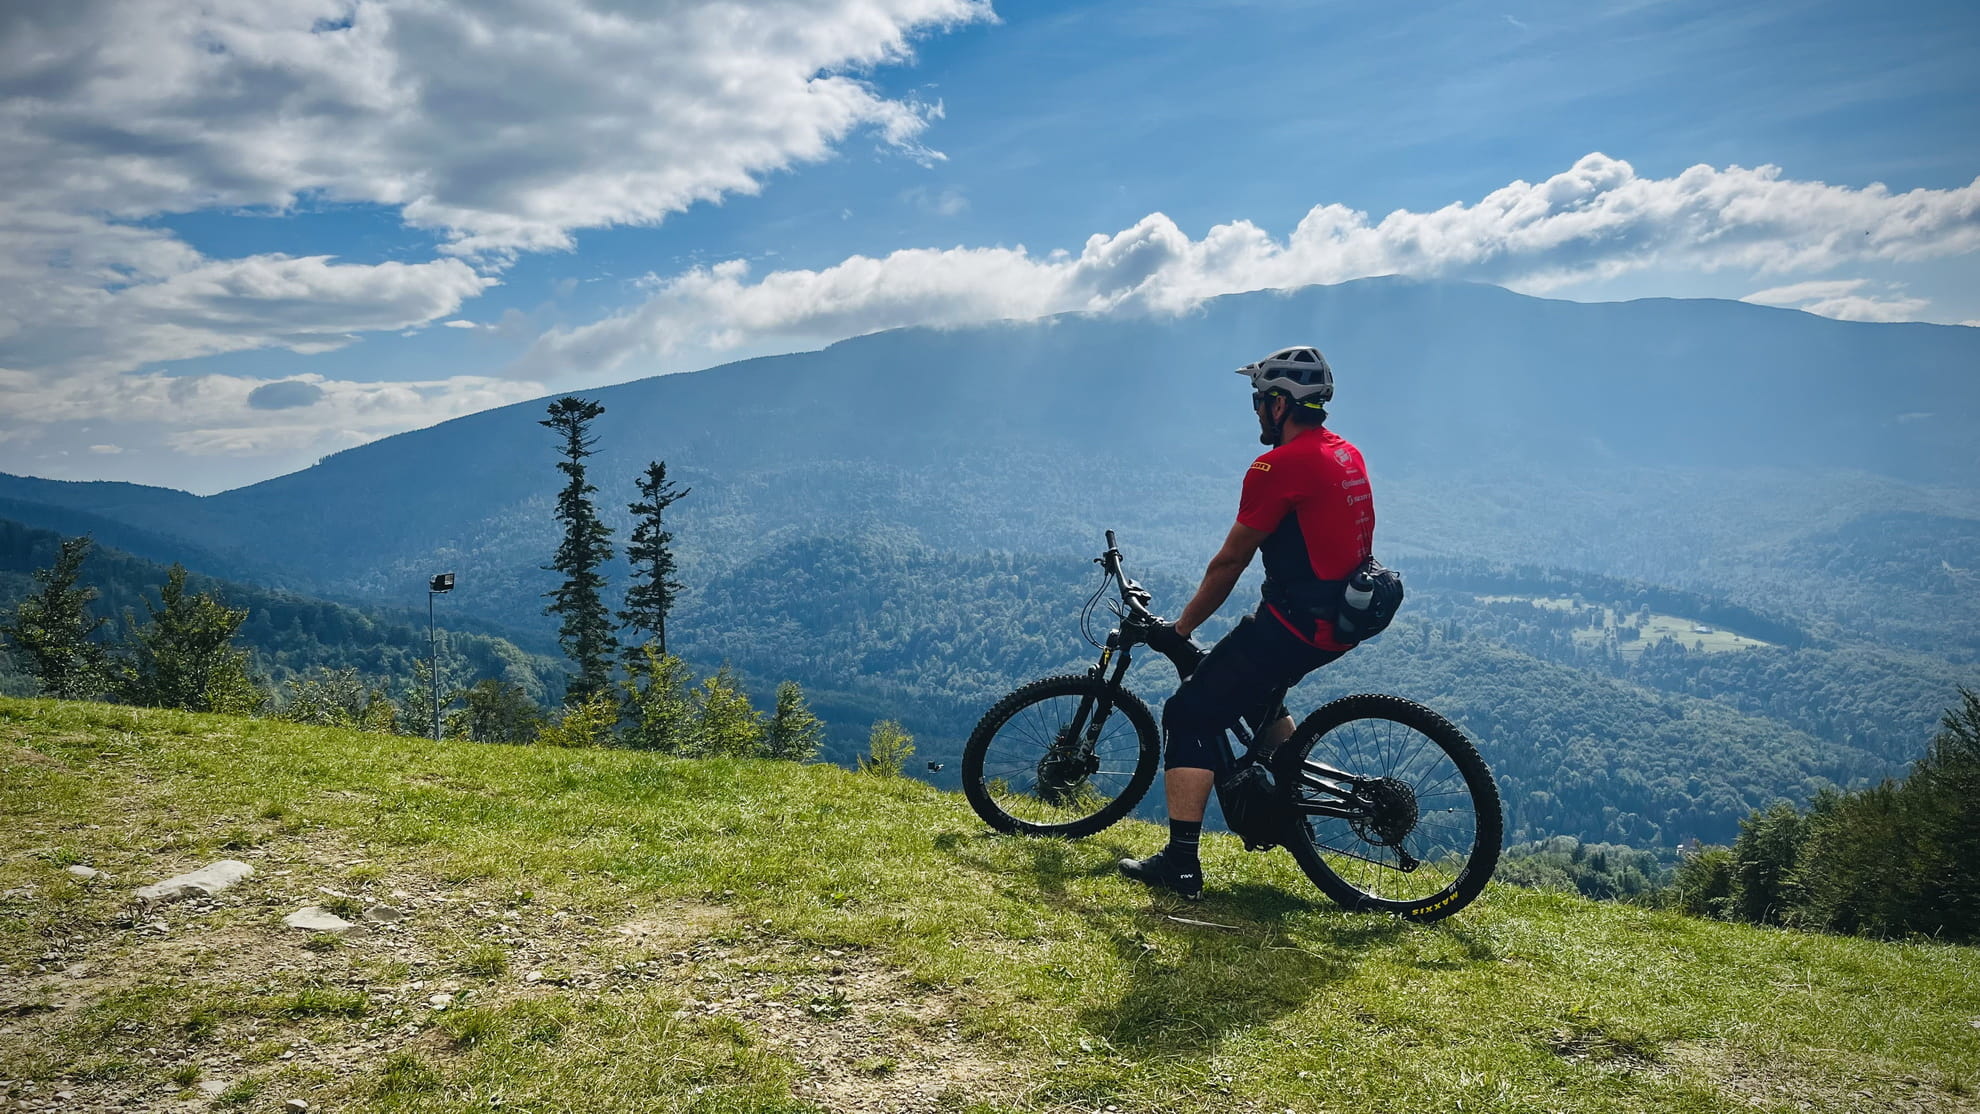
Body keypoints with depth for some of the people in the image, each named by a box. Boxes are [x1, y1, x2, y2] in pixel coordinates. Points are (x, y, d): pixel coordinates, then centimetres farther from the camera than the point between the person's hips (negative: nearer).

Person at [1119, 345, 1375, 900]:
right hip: (1345, 617, 10)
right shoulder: (1347, 453, 12)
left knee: (1191, 716, -4)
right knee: (1254, 689, 34)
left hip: (1296, 624, -10)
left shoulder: (1281, 465, -16)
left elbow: (1229, 562, -11)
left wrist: (1179, 629, 0)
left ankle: (1180, 864, -4)